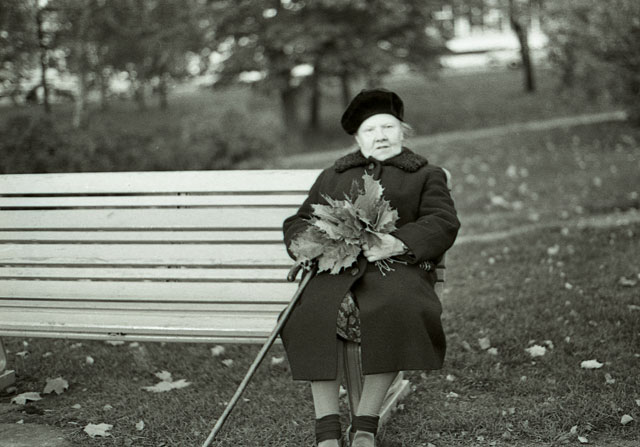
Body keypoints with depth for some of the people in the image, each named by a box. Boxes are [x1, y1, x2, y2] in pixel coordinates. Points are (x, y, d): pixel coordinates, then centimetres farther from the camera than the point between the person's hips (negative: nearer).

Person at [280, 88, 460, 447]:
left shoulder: (426, 175, 22)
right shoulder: (332, 176, 32)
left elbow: (443, 224, 5)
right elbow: (298, 222, 28)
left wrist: (399, 243, -15)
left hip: (398, 266, -2)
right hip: (337, 268, 2)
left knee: (396, 310, -38)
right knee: (313, 312, -33)